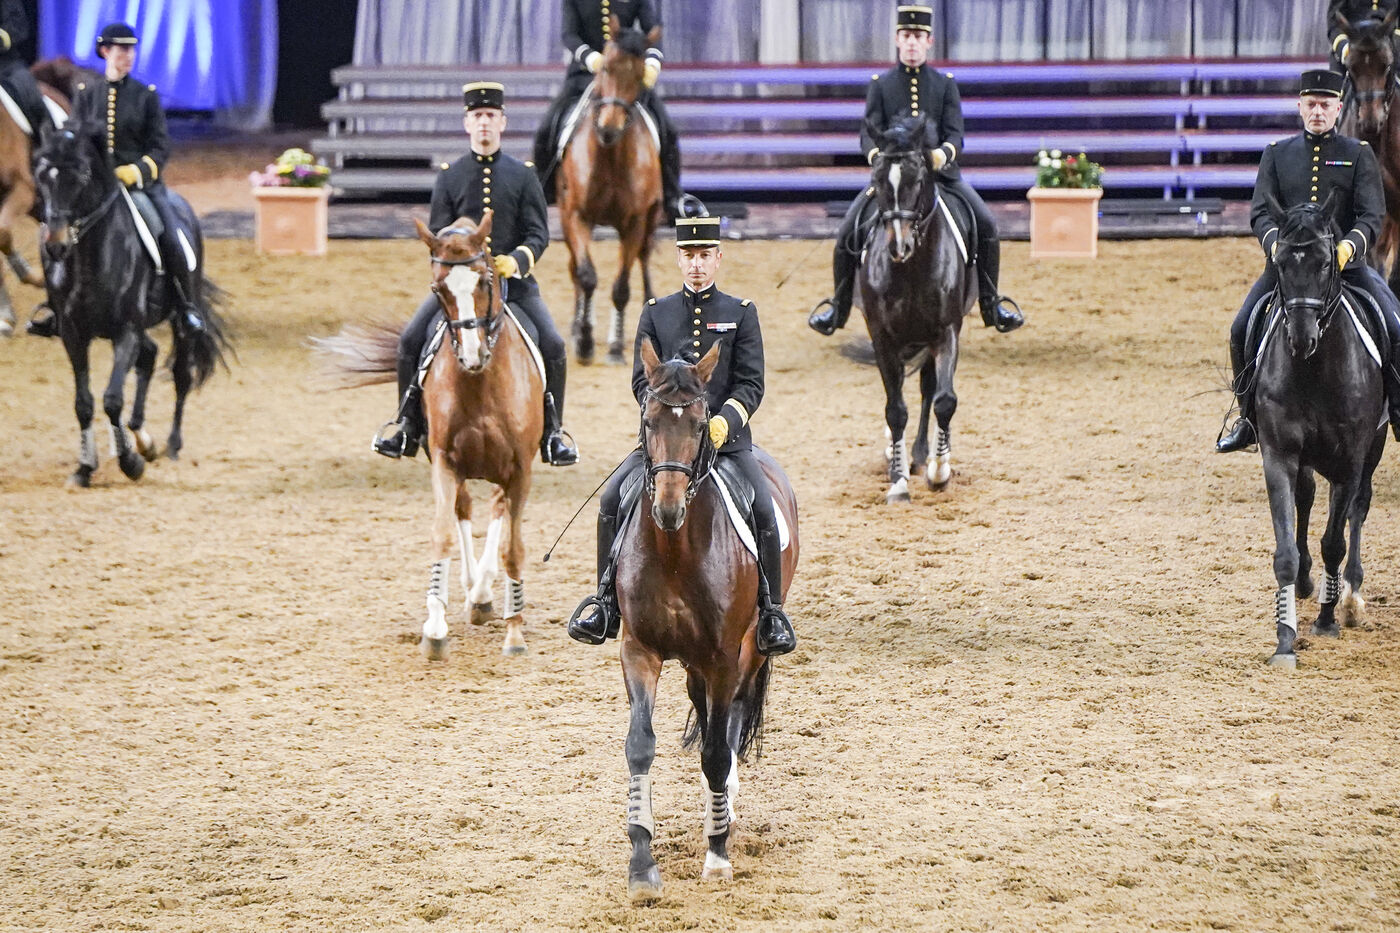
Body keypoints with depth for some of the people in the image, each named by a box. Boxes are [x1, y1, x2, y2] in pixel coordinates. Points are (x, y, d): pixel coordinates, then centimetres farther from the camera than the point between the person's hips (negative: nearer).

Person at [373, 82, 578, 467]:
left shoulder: (522, 176, 5)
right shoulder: (449, 177, 6)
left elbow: (539, 233, 0)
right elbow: (437, 236, 3)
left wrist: (515, 261, -20)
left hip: (514, 279, -1)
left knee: (553, 346, -17)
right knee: (411, 340, -15)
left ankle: (552, 432, -1)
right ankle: (408, 424, 2)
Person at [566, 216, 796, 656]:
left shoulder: (741, 313, 7)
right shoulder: (656, 313, 11)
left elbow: (751, 384, 0)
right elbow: (642, 380, 5)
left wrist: (723, 422, -19)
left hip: (726, 435, -1)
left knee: (763, 510, -22)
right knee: (612, 500, -19)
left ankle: (771, 613, -7)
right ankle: (607, 601, -5)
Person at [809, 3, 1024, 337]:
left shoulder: (945, 84, 7)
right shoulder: (881, 84, 6)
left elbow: (955, 134, -2)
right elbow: (868, 134, -2)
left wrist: (943, 153, -26)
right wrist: (877, 154, -25)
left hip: (940, 171, 0)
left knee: (985, 224, -18)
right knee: (849, 230, -18)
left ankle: (991, 301, -3)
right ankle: (838, 304, 1)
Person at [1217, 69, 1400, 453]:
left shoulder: (1359, 154, 5)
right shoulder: (1277, 154, 10)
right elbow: (1260, 212, 1)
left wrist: (1348, 245, -25)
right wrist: (1278, 244, -20)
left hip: (1346, 260, -1)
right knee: (1242, 331, -12)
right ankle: (1248, 419, 4)